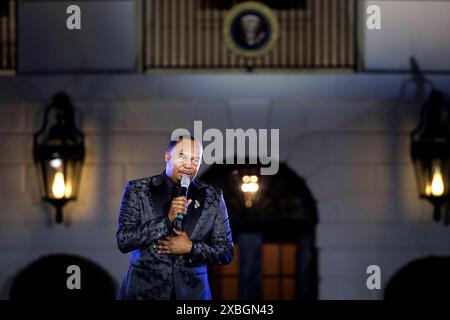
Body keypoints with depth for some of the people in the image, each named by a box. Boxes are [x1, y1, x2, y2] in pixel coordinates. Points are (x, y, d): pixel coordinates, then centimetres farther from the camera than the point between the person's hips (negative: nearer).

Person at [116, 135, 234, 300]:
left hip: (192, 293, 1)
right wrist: (167, 219, -20)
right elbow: (123, 240, -10)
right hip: (143, 291, -1)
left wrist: (191, 248, -14)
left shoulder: (212, 196, 2)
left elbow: (227, 252, 3)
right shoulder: (138, 189, -2)